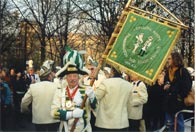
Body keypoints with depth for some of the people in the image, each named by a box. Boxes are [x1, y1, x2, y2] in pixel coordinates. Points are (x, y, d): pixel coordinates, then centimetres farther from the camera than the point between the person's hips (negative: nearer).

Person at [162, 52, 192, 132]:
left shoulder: (183, 71, -7)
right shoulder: (168, 71, 14)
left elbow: (187, 86, -13)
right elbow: (165, 84, 23)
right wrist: (164, 87, 1)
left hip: (178, 103, -7)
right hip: (168, 102, 7)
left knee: (179, 124, 2)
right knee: (170, 124, 11)